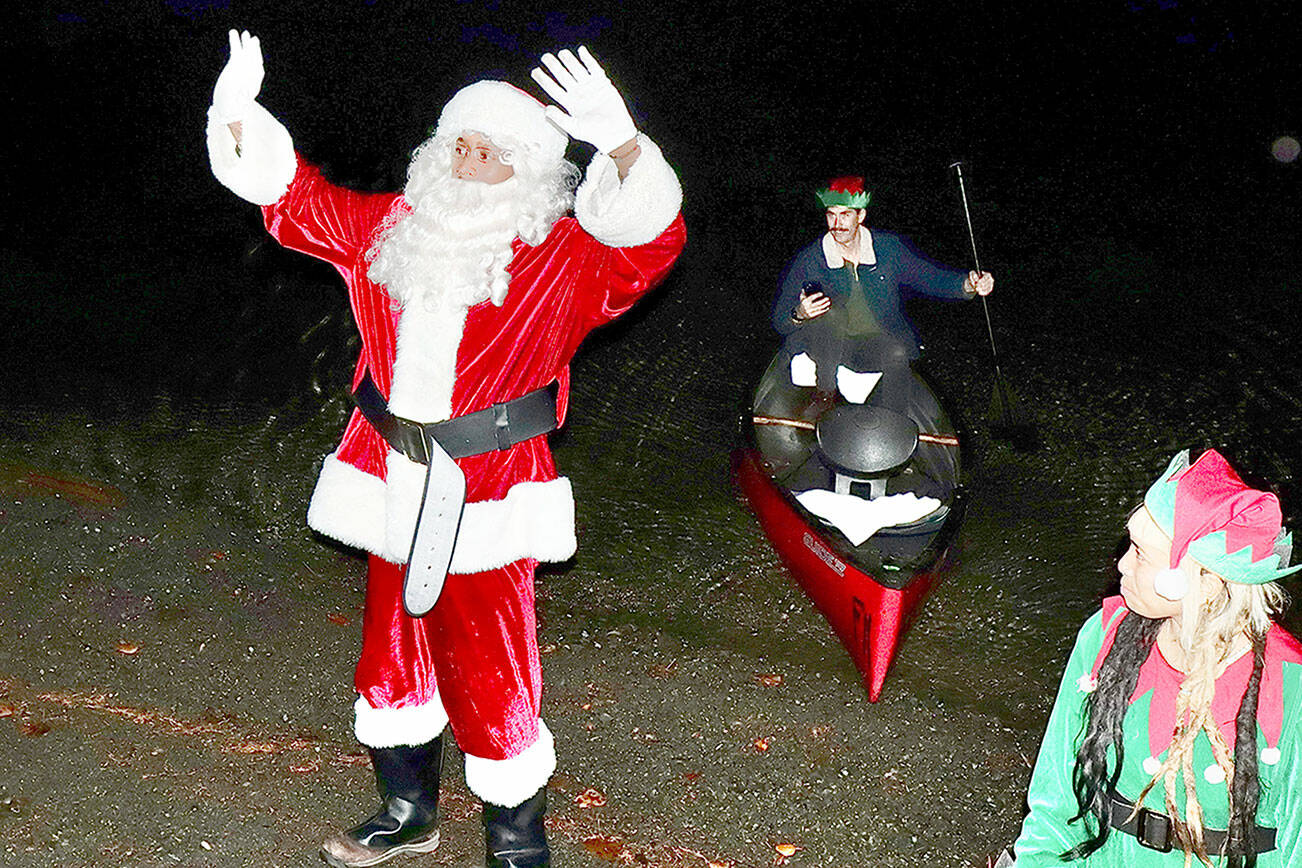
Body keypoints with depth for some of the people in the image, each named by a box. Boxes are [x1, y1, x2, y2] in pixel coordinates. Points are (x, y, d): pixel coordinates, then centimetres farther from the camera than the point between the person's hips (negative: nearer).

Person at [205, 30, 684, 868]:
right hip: (396, 486, 6)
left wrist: (622, 147, -44)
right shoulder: (393, 230, 7)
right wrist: (241, 118, 2)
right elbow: (295, 197, 17)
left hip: (488, 499, -6)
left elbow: (649, 245, -27)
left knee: (489, 673, -2)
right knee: (394, 645, 19)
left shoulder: (561, 258, -9)